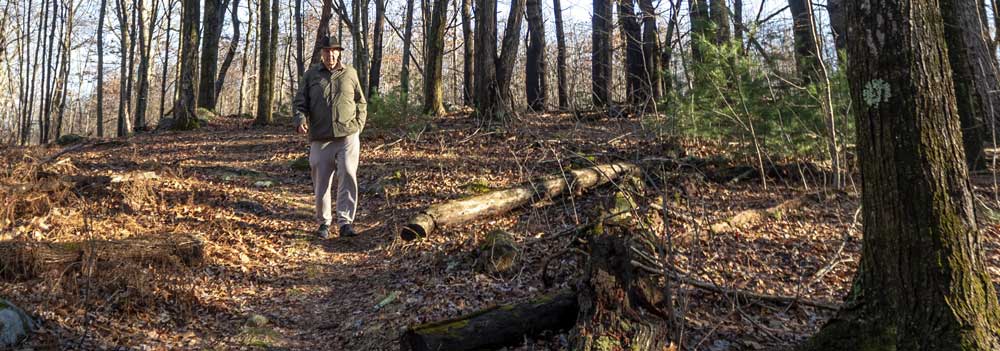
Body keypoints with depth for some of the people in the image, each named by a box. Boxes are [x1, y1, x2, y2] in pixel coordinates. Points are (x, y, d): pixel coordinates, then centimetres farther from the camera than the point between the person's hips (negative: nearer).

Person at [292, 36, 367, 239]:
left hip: (347, 136, -1)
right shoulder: (310, 75, 9)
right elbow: (299, 102, 8)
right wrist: (300, 120, -12)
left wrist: (358, 125, 4)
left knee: (348, 176, -13)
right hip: (320, 138, 1)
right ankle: (324, 222, 19)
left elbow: (361, 103, 16)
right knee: (321, 182, 5)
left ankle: (345, 222, -10)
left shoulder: (350, 73, 11)